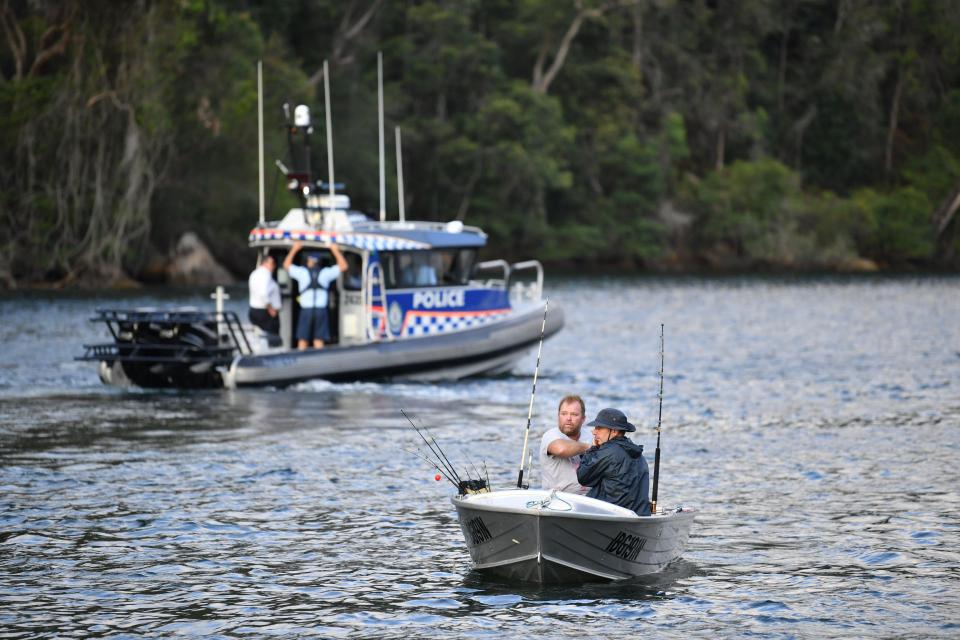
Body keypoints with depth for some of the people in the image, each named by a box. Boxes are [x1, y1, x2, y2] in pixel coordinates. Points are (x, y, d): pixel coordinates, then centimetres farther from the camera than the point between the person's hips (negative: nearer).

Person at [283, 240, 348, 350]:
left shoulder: (302, 272, 2)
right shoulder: (326, 273, 3)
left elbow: (286, 264, 19)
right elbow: (343, 266, 14)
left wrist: (294, 249, 25)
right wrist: (335, 251, 21)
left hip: (306, 310, -1)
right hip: (321, 310, 1)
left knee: (303, 340, 4)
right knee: (319, 341, 2)